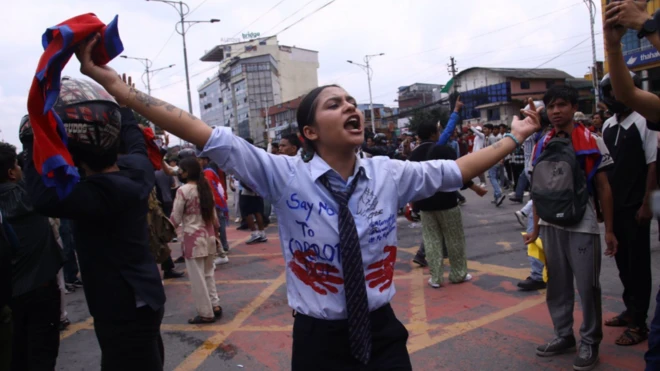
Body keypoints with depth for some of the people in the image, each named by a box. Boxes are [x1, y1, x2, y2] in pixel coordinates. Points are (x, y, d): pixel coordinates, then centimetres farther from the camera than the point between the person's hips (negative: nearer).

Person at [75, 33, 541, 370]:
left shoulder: (389, 173, -4)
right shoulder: (284, 176, -13)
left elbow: (455, 171, 8)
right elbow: (203, 135, -16)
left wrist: (516, 136, 16)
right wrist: (109, 80, -17)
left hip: (383, 333, 3)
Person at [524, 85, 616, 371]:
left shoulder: (591, 141, -4)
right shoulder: (541, 146, 6)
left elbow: (603, 188, -1)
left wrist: (609, 229, -3)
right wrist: (535, 228, 10)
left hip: (582, 226, -4)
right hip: (551, 226, 4)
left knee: (587, 286, 2)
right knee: (557, 285, 12)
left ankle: (590, 342, 18)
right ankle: (563, 336, 27)